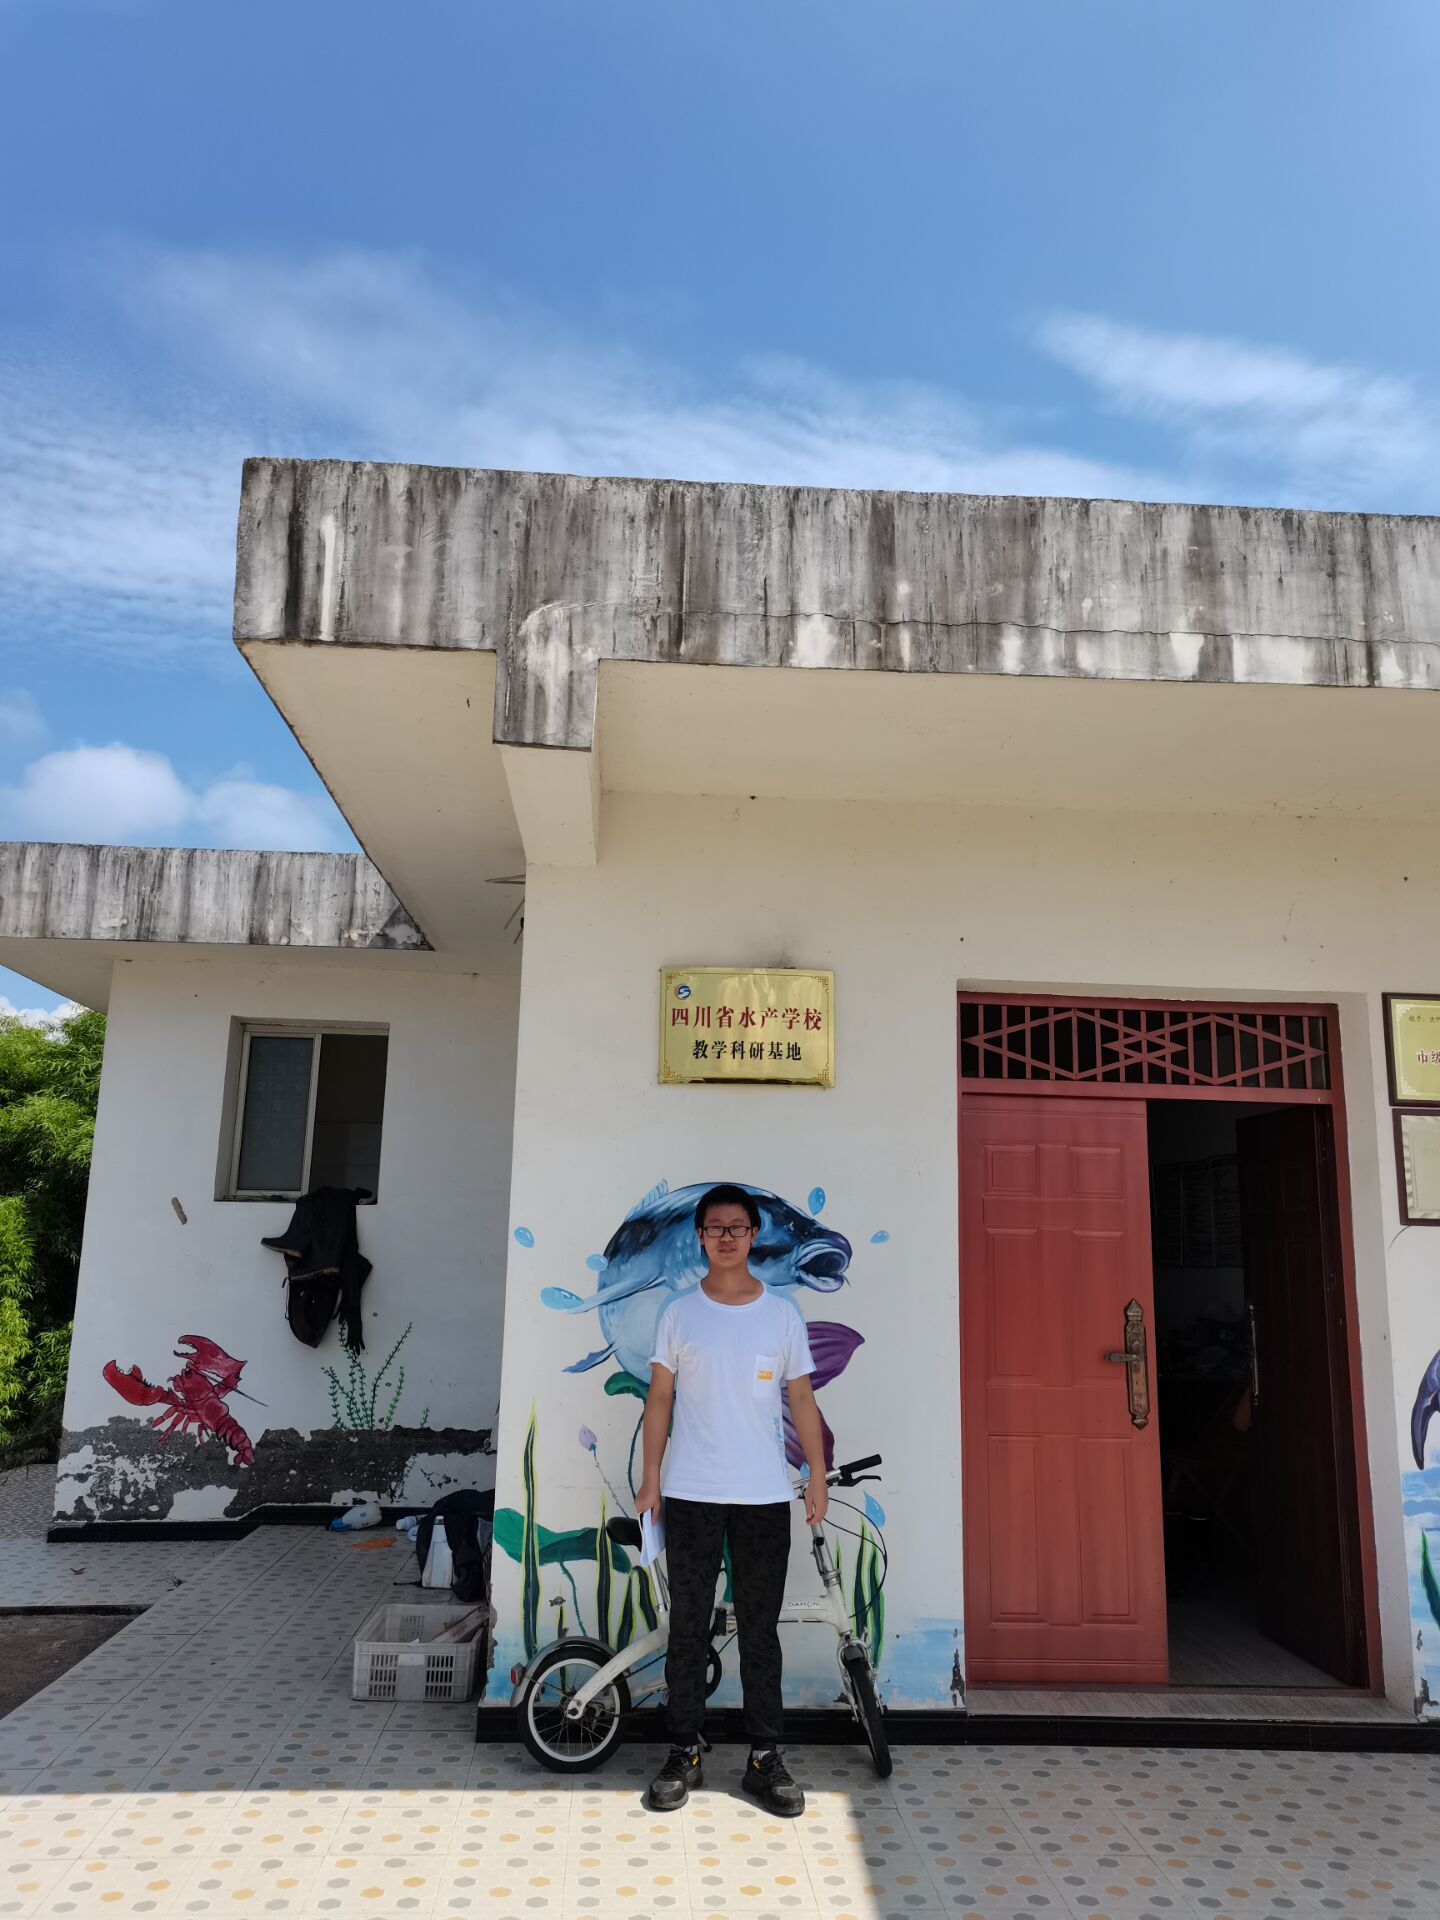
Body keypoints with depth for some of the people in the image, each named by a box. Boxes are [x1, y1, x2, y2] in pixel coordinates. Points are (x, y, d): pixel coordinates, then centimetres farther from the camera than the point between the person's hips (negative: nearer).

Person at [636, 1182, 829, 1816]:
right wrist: (650, 1476, 1)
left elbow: (801, 1398, 6)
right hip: (690, 1495, 0)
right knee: (687, 1631, 8)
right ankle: (684, 1755, 20)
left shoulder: (781, 1314, 3)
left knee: (760, 1632, 8)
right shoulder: (679, 1313, 2)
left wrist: (818, 1475, 1)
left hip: (764, 1497, 0)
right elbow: (660, 1397, 5)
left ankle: (765, 1759, 19)